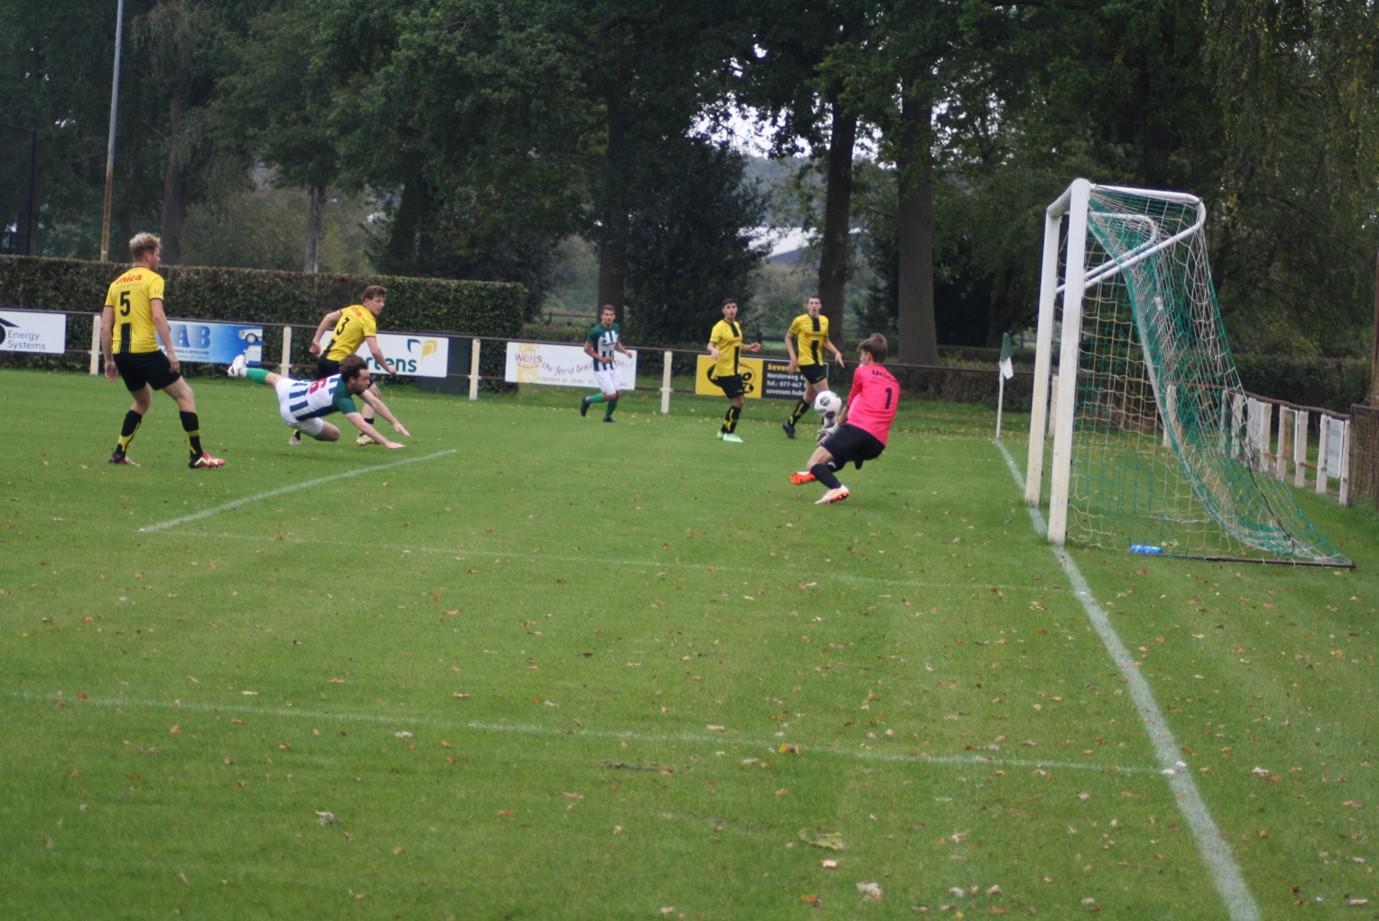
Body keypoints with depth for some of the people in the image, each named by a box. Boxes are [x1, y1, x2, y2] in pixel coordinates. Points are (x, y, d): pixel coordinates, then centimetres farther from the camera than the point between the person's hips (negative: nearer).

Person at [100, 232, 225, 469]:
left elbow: (105, 326, 14)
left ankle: (119, 452, 18)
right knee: (185, 395, 2)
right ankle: (196, 455, -2)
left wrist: (109, 360, 19)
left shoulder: (117, 283, 17)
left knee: (143, 399, 26)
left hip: (121, 352, 7)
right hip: (144, 350, -7)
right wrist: (170, 351, -17)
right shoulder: (152, 279, -2)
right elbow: (158, 316, -16)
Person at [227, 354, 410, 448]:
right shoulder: (341, 397, -41)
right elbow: (362, 424, -47)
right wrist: (386, 443, -53)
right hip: (293, 414, -6)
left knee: (273, 378, 36)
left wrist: (395, 422, -27)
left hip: (292, 389, 6)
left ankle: (241, 369, 56)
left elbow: (375, 401, -18)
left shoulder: (344, 377, -19)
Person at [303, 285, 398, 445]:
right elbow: (374, 351, -20)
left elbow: (328, 318, 21)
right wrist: (387, 368, -7)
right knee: (372, 390, -4)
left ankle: (297, 434, 31)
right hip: (338, 363, -8)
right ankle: (366, 435, -14)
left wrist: (316, 340, 26)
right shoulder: (368, 320, -13)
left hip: (325, 359, 8)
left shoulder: (353, 309, 10)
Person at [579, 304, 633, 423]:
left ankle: (607, 416, 29)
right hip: (600, 368, -7)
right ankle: (587, 400, 13)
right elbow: (587, 349, -11)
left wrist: (625, 351, -1)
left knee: (616, 395, 5)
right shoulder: (596, 331, -19)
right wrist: (601, 358, -19)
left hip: (612, 367, 7)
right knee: (611, 395, -11)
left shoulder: (616, 328, 2)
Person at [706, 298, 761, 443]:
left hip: (735, 371, 8)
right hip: (724, 370, -8)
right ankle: (729, 433, 3)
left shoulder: (736, 325, 11)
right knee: (737, 402, -10)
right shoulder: (719, 327, -14)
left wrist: (749, 347, 9)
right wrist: (714, 350, -47)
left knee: (737, 402, 12)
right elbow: (711, 344, -25)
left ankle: (724, 430, 27)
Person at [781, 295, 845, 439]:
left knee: (809, 397, 14)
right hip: (806, 362, -7)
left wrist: (836, 352, 4)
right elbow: (788, 338, 4)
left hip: (818, 362, 7)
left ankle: (790, 424, 29)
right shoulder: (799, 321, -7)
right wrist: (793, 356, -7)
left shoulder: (824, 321, 7)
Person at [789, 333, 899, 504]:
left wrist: (838, 423, 38)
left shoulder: (862, 372, 9)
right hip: (878, 444, 7)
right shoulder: (894, 383, 26)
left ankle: (836, 488, -34)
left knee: (812, 465, -10)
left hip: (857, 428, -7)